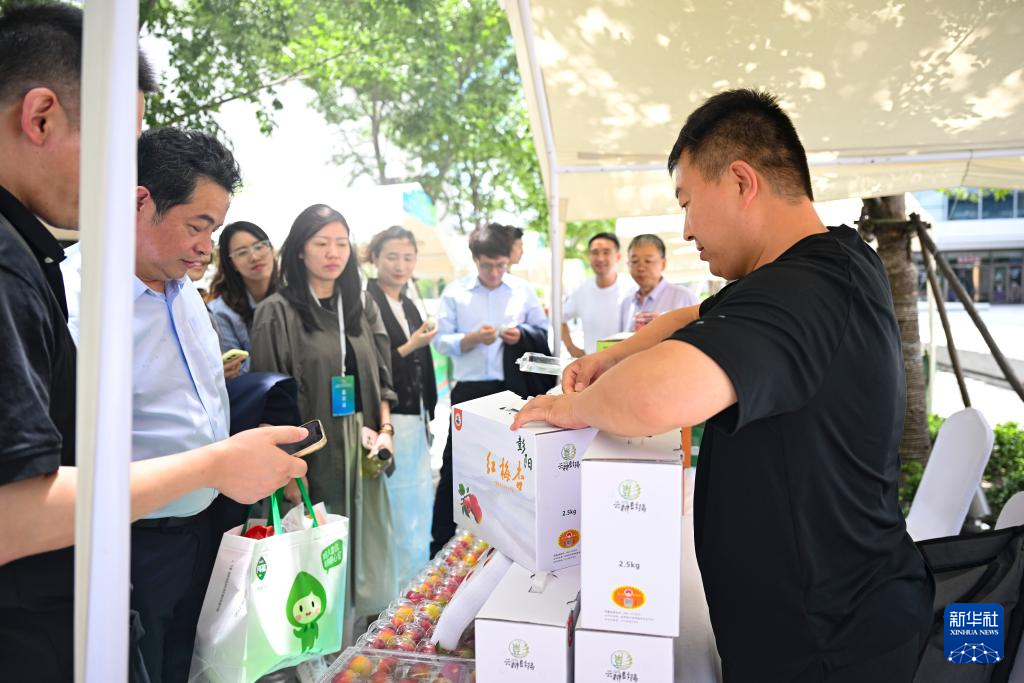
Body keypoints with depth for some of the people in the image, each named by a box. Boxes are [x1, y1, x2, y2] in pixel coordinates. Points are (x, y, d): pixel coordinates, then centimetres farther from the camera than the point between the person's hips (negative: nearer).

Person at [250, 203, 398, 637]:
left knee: (366, 563, 11)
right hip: (311, 455, -5)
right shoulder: (277, 312, -5)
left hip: (361, 454, 5)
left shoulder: (362, 307, 12)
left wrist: (385, 429, -1)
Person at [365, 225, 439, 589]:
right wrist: (410, 347, -17)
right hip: (387, 420, -8)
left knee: (420, 504, 14)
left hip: (414, 419, 8)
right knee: (400, 509, -3)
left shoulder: (408, 306, 14)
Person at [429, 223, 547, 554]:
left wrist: (522, 336, -9)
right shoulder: (454, 291, 2)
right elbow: (440, 341, -2)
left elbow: (544, 331, 11)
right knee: (454, 468, 4)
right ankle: (440, 545, 16)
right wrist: (473, 338, -17)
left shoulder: (523, 290, 6)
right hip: (469, 390, -1)